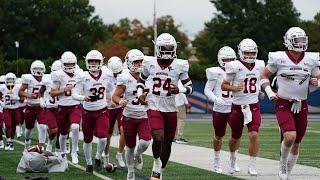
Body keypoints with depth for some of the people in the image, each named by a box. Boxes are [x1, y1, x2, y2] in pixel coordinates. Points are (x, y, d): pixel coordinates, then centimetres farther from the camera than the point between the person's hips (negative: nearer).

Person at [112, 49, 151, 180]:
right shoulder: (125, 79, -11)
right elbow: (115, 96, -10)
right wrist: (120, 102, -29)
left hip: (144, 116, 2)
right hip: (129, 117, -2)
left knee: (145, 143, -18)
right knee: (130, 146, 8)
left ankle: (138, 155, 18)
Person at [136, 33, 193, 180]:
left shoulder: (179, 66, -3)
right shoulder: (150, 63, -1)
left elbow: (190, 87, 4)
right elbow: (141, 80, 17)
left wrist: (179, 90, -16)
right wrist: (140, 94, 0)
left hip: (171, 109, 2)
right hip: (154, 108, -1)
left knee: (167, 143, 9)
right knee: (158, 138, -23)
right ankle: (156, 162, 4)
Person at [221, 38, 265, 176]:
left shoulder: (259, 66, 1)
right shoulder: (235, 67, -12)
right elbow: (223, 85, -4)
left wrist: (259, 92, 6)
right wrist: (234, 88, -22)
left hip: (253, 106, 2)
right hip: (238, 107, -2)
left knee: (254, 135, -17)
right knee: (235, 137, 15)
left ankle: (252, 166, -9)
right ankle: (232, 156, 46)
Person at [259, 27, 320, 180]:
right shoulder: (279, 59, -8)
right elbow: (263, 76, 5)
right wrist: (269, 92, -9)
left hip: (302, 105, 4)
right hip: (283, 104, -4)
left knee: (296, 144, 9)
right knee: (290, 137, -25)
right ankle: (283, 162, 4)